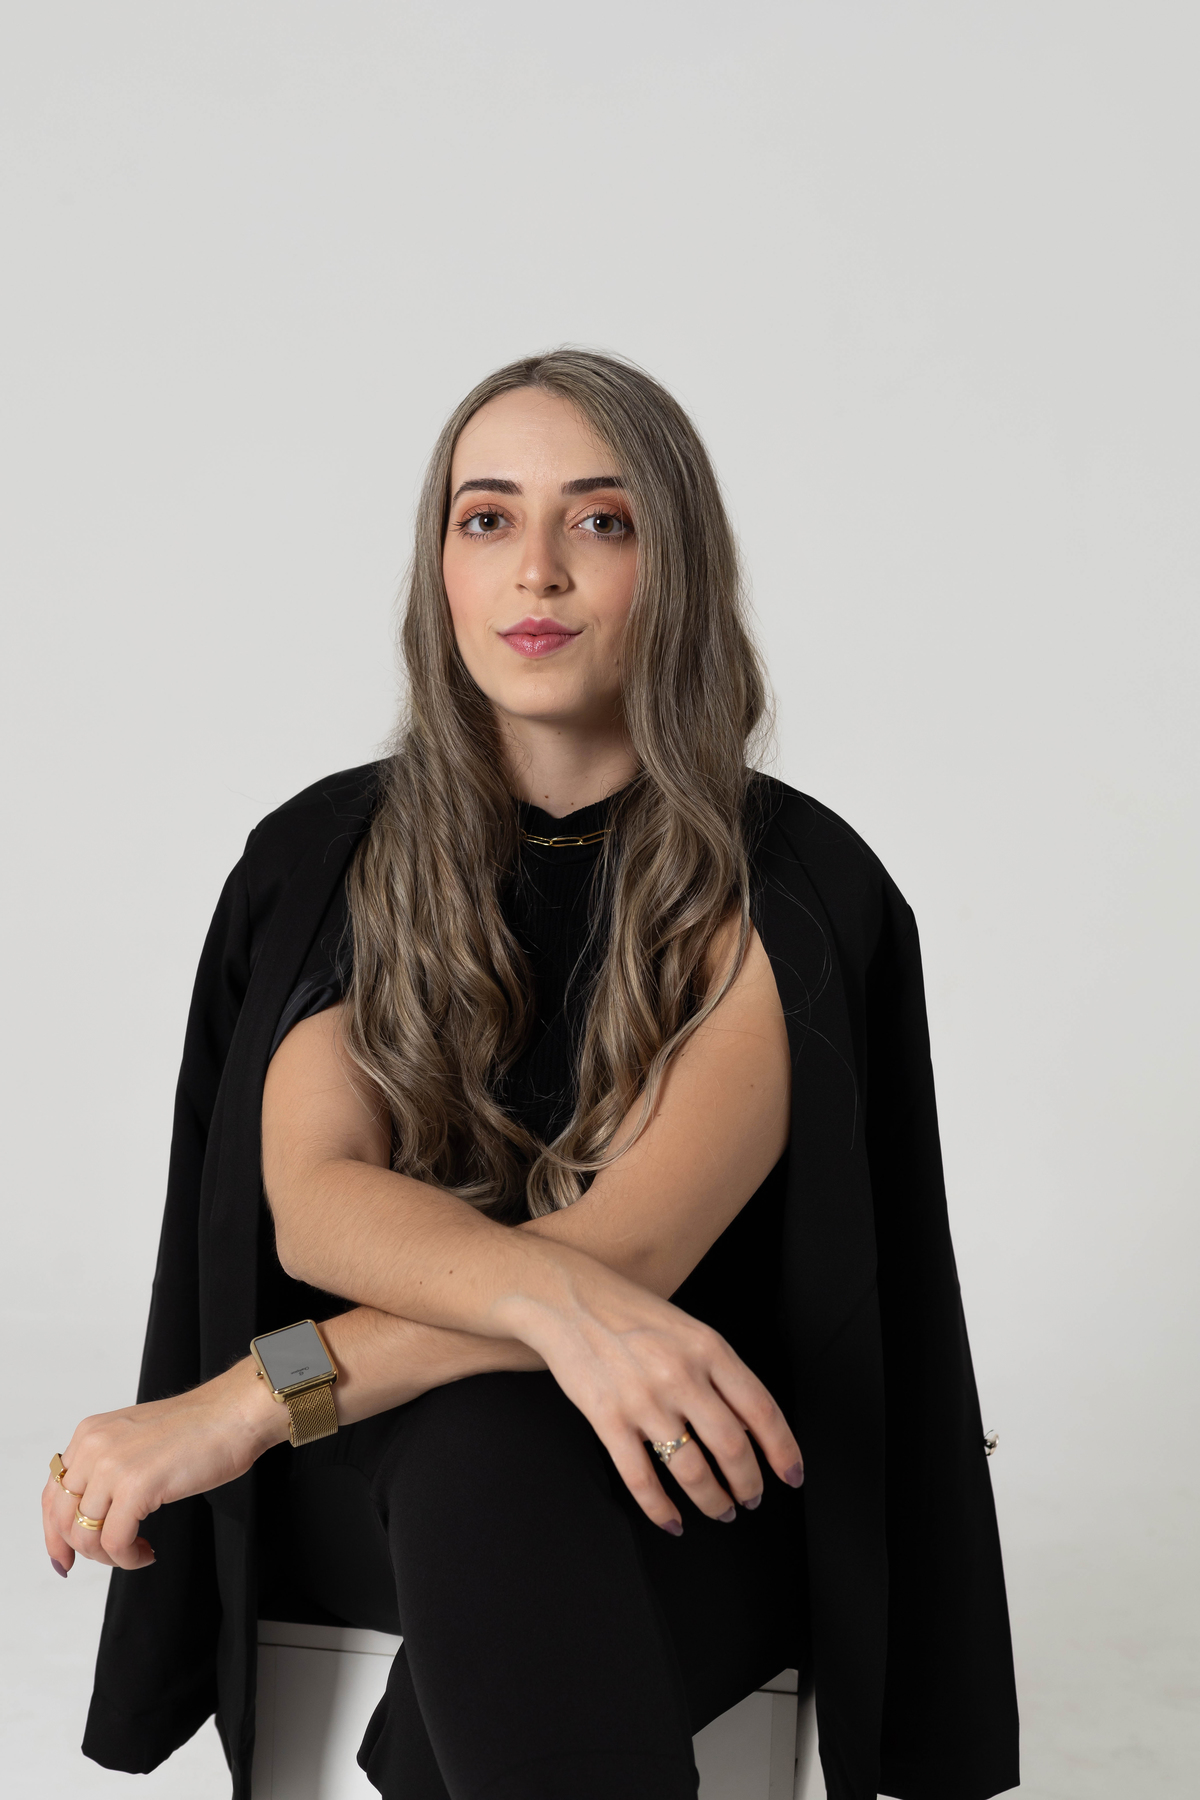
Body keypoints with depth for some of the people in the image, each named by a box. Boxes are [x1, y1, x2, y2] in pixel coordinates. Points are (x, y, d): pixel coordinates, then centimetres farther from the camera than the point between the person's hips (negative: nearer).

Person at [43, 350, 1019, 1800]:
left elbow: (632, 1244, -19)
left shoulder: (792, 889, -9)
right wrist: (553, 1290, -33)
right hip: (371, 1476, 2)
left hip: (677, 1472, -2)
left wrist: (248, 1402, -24)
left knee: (482, 1451, -35)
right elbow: (308, 1197, -11)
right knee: (467, 1455, -33)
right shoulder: (325, 856, 2)